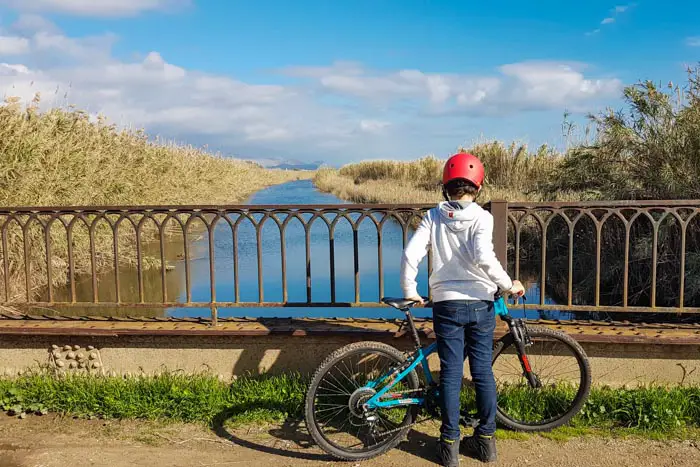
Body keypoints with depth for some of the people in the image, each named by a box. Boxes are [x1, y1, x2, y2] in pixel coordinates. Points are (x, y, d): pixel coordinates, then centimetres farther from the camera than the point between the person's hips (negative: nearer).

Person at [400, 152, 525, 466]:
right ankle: (486, 440, 21)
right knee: (483, 371, 11)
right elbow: (483, 257, -22)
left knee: (450, 374, 6)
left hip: (447, 304, 1)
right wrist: (509, 285, -9)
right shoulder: (481, 217, -6)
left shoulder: (433, 216, 0)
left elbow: (411, 255, -8)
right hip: (480, 304, 0)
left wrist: (410, 292, 5)